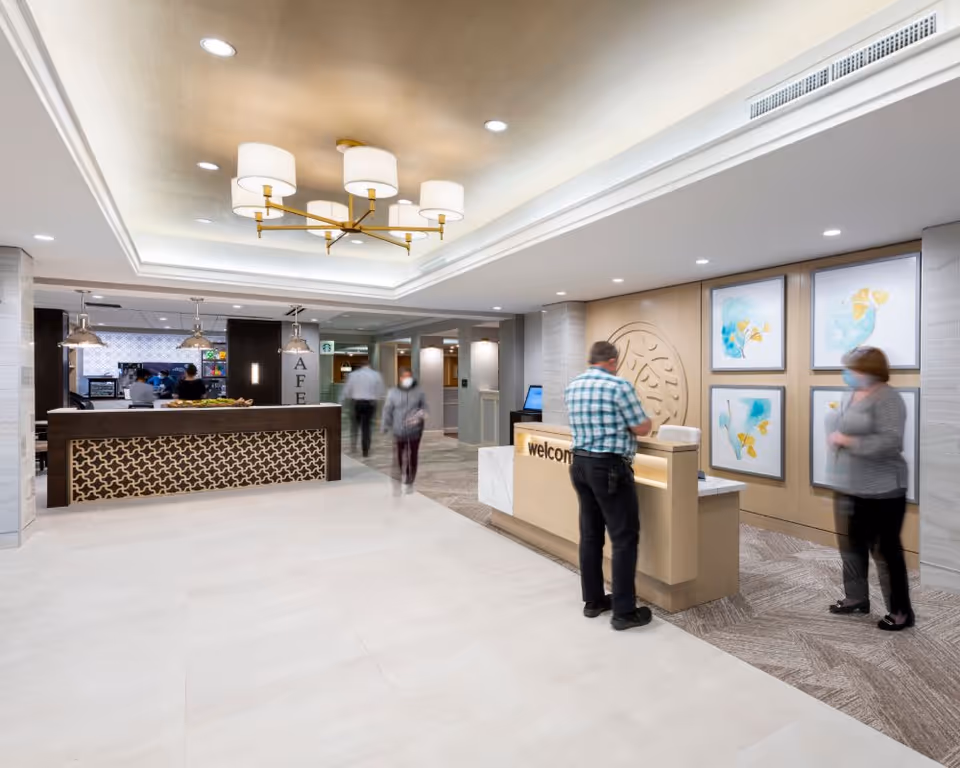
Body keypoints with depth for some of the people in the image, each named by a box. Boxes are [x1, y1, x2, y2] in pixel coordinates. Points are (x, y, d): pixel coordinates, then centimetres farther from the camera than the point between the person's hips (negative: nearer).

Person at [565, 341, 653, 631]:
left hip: (580, 464, 7)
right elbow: (642, 428, -9)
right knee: (625, 537, 2)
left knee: (590, 534, 14)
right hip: (610, 467, -7)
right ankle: (624, 611, 9)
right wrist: (645, 421, 14)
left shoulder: (572, 387, 9)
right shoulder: (619, 386, -13)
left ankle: (593, 600, 24)